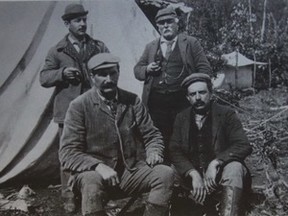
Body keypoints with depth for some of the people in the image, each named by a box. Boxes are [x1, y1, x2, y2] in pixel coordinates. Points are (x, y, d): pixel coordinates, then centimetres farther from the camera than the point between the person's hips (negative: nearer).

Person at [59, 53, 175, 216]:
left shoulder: (132, 101, 6)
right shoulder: (79, 106, -4)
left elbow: (151, 135, 14)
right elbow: (68, 152, -9)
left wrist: (154, 152, -10)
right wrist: (99, 166, -26)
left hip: (130, 171, 3)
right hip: (95, 172, -3)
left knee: (166, 174, -21)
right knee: (92, 181, -36)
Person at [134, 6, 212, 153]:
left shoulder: (191, 43, 8)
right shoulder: (150, 47, 16)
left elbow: (204, 70, 4)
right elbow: (137, 70, 19)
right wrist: (147, 69, -4)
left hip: (183, 101, -2)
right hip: (156, 102, 3)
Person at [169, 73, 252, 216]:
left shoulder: (226, 114, -1)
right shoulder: (181, 118, 7)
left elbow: (244, 146, -12)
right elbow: (175, 151, -3)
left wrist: (215, 162, -28)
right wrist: (194, 174, -21)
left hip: (220, 173, -3)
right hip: (192, 175, 4)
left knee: (234, 168, -34)